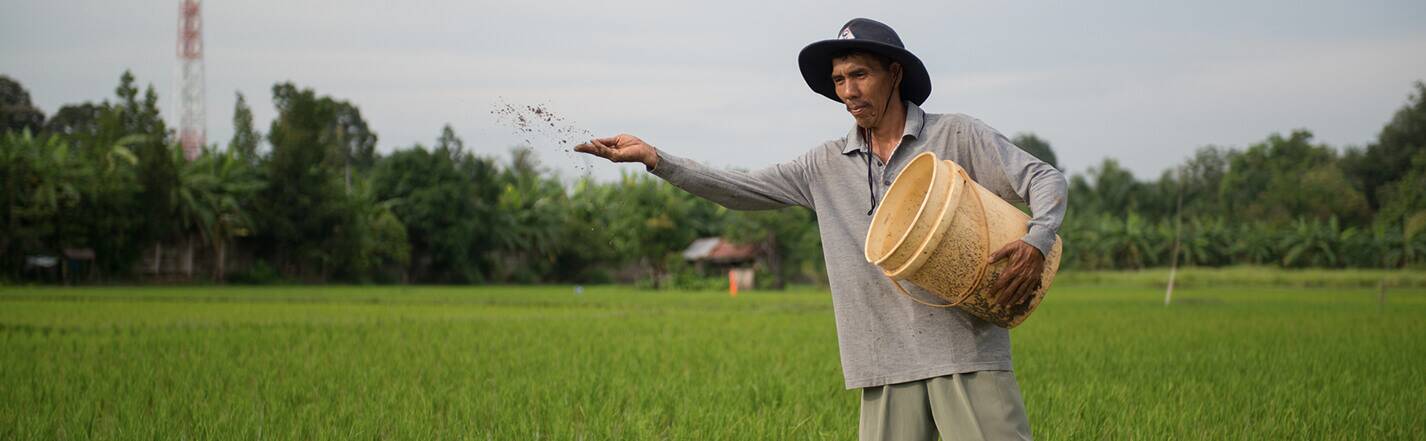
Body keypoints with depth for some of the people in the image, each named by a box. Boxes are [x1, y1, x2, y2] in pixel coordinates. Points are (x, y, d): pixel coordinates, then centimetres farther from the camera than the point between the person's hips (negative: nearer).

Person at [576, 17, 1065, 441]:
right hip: (887, 362, 4)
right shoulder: (827, 165, 12)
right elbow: (739, 189, 12)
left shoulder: (956, 136, 2)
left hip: (965, 347, -3)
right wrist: (653, 158, 2)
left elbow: (1045, 178, 1)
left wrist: (1036, 241, -19)